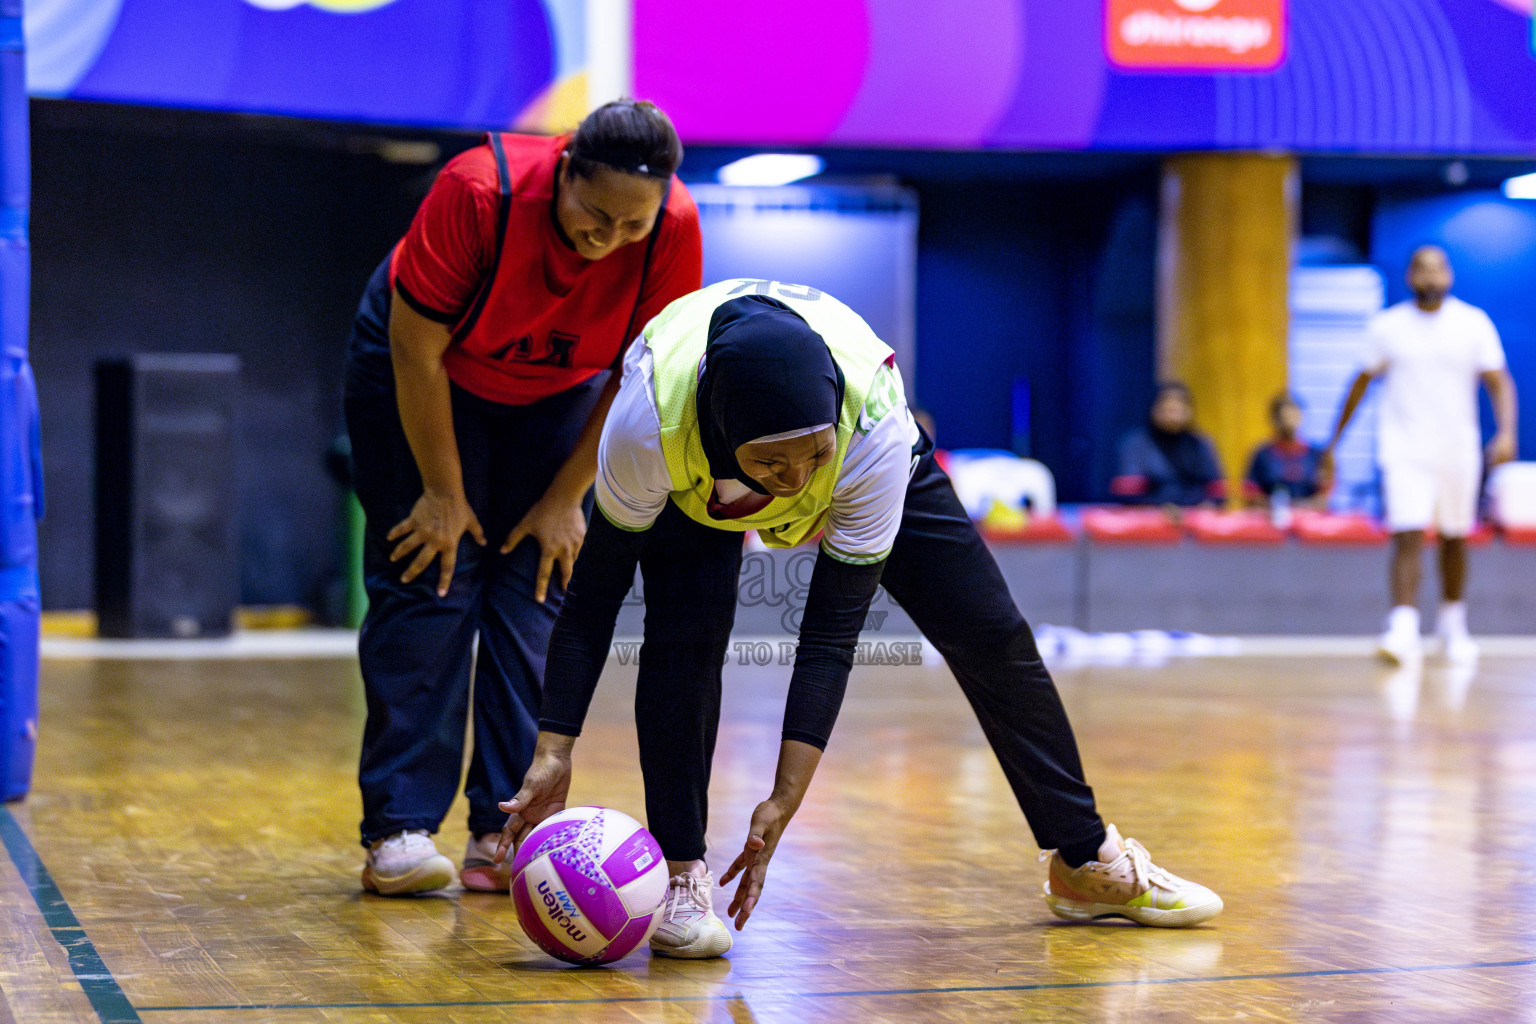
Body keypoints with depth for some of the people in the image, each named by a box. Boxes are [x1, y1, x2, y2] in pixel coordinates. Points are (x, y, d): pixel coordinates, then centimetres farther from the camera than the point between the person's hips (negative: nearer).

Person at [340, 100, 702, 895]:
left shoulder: (674, 230, -28)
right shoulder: (479, 192, -36)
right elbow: (417, 351, -25)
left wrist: (565, 501, -10)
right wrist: (443, 492, -18)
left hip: (553, 393, 3)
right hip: (422, 371, -3)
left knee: (537, 587, -6)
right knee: (430, 580, -11)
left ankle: (505, 834, -3)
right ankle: (398, 832, -8)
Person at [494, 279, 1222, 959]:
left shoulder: (875, 425, -43)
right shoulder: (651, 415, -44)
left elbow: (833, 628, -36)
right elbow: (596, 588, -30)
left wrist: (785, 801, -37)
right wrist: (554, 752, -34)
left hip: (862, 457, 1)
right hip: (694, 481, 0)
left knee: (991, 635, -2)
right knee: (684, 628, -28)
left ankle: (1086, 862, 16)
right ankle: (680, 875, -15)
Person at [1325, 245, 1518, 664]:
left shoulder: (1474, 324, 1)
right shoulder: (1387, 326, 1)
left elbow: (1499, 382, 0)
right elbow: (1362, 382, 11)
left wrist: (1507, 432, -17)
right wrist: (1334, 440, 12)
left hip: (1458, 452, 2)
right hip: (1404, 452, -2)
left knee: (1454, 540, 15)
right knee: (1407, 538, -17)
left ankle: (1452, 625, 34)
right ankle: (1403, 631, -24)